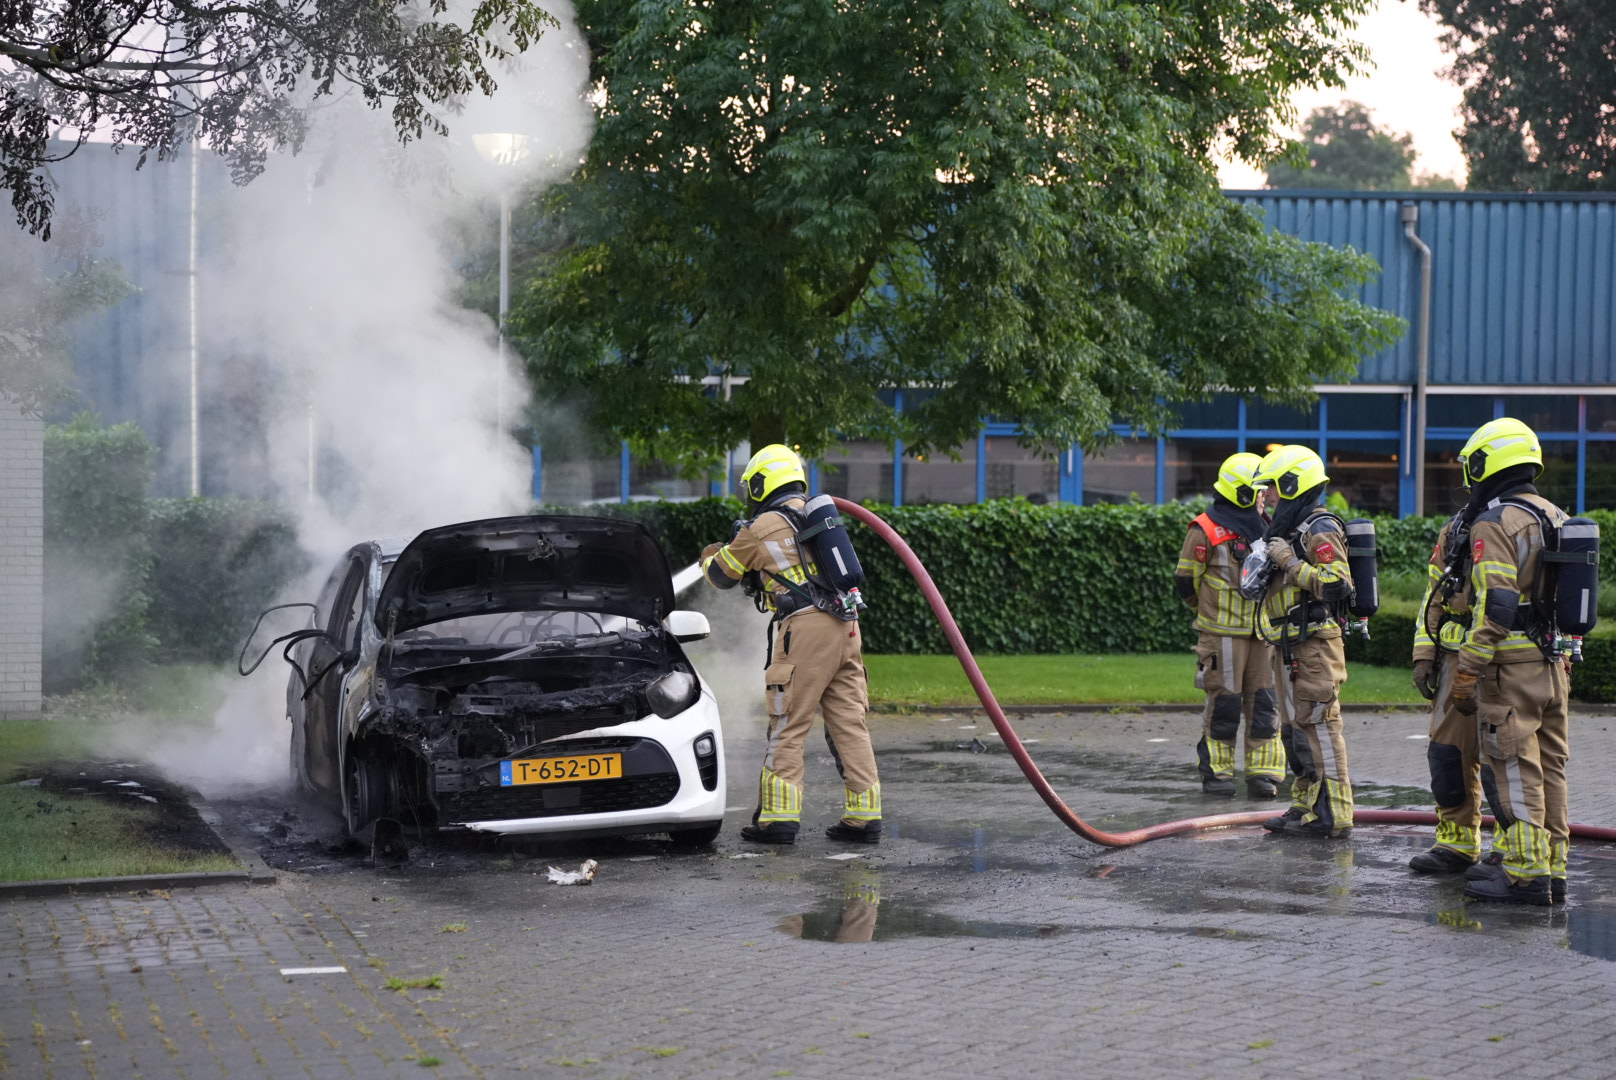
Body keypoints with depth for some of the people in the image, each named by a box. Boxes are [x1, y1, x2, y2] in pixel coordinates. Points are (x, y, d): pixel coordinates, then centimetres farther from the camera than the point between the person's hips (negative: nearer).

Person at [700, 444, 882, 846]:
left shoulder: (761, 529, -1)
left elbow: (722, 574, 14)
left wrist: (711, 556, 37)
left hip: (804, 630, -6)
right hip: (845, 628, 6)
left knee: (787, 727, -1)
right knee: (850, 725, 6)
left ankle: (779, 817, -3)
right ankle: (864, 816, 4)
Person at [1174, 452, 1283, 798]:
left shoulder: (1263, 526, 14)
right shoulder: (1207, 530, -7)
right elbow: (1186, 580, -3)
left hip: (1260, 632, 6)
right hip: (1223, 635, -6)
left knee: (1262, 702, 3)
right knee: (1224, 703, -3)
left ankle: (1263, 772, 7)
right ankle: (1216, 772, 7)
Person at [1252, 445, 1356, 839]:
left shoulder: (1320, 530, -12)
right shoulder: (1290, 529, 19)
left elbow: (1335, 584, -24)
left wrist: (1289, 561, -19)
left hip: (1314, 645, -11)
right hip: (1290, 645, 11)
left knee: (1318, 726, -10)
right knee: (1295, 728, 14)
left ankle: (1333, 814, -9)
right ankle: (1305, 806, 21)